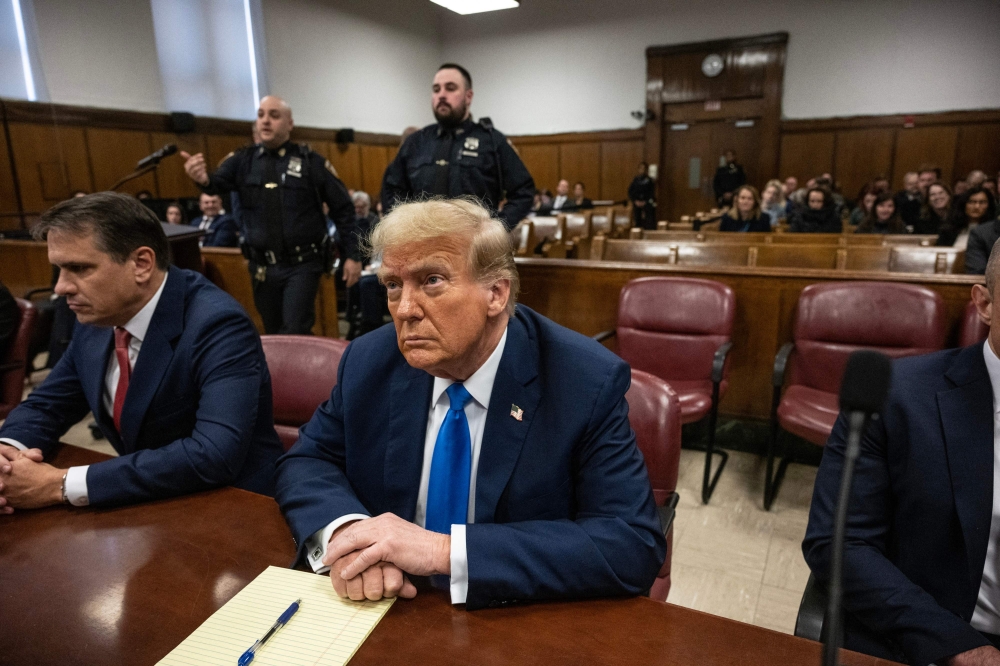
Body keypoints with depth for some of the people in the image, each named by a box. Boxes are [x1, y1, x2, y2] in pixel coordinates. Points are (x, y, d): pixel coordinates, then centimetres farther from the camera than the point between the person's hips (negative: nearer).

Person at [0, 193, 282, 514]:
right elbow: (45, 405, 12)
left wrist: (63, 485, -26)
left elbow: (216, 454, -32)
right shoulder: (96, 320, -1)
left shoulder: (218, 325, -23)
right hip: (153, 508, 6)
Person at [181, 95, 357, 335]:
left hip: (302, 265, -4)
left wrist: (352, 255, -6)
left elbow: (343, 209, -2)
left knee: (294, 335, -10)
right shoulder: (243, 160, 6)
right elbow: (218, 183, -11)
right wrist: (203, 179, -35)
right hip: (262, 267, 4)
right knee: (273, 335, 16)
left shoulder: (310, 161, -3)